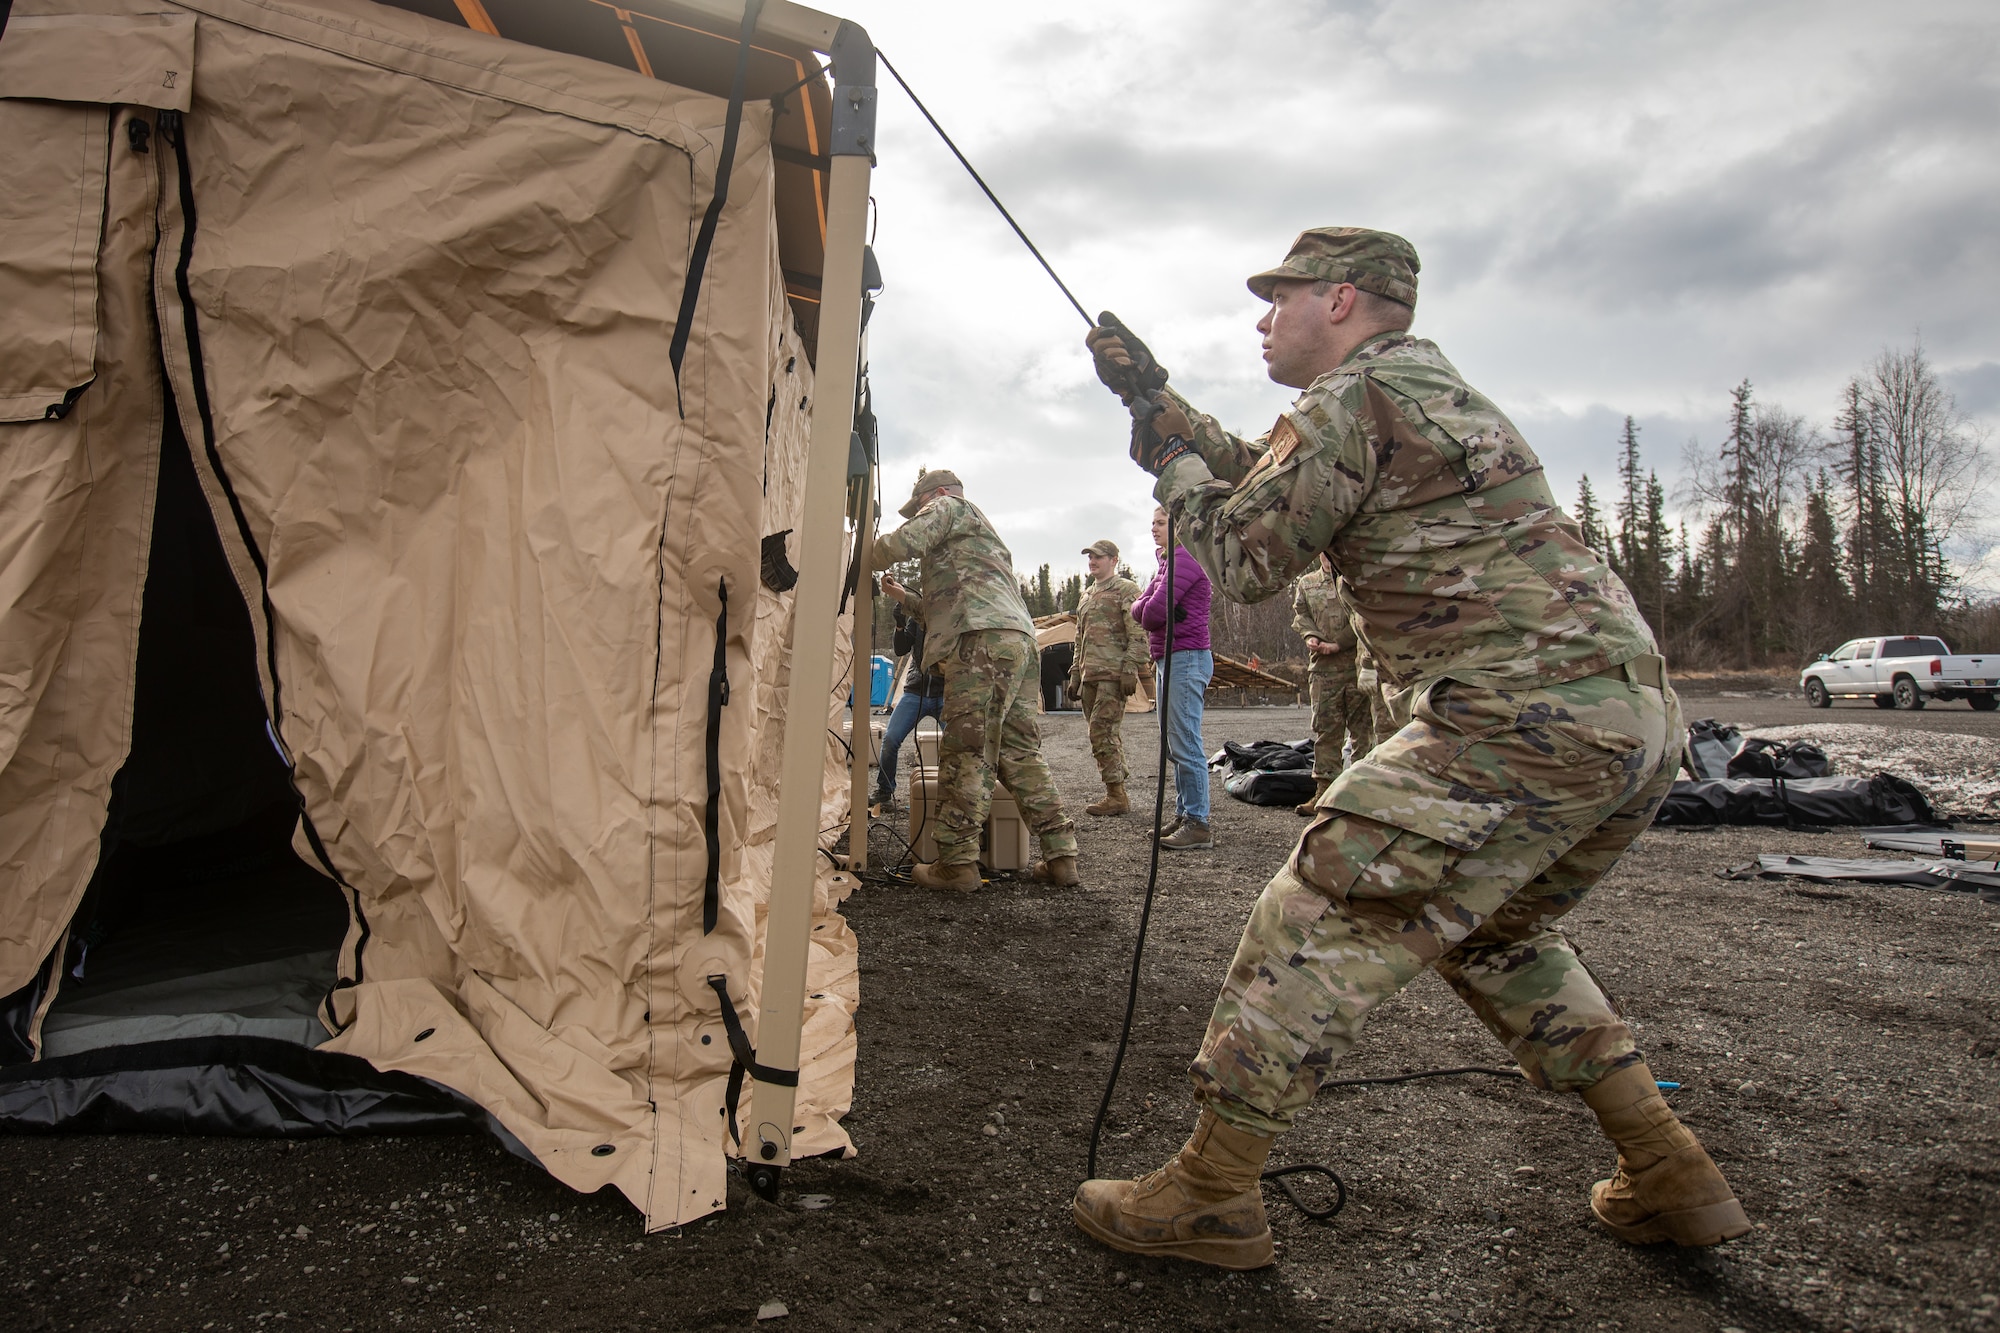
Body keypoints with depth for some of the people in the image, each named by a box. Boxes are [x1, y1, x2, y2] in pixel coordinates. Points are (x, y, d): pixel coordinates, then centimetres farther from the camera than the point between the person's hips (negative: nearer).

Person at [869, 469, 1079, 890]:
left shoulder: (949, 505, 13)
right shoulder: (984, 532, 39)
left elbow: (905, 541, -5)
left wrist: (873, 555, 14)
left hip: (984, 638, -9)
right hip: (1021, 639, 9)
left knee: (966, 753, -10)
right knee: (1019, 753, 8)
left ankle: (957, 860, -12)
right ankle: (1060, 854, 5)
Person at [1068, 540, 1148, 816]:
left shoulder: (1127, 590, -2)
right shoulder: (1086, 595, 23)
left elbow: (1138, 635, -10)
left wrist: (1131, 670, -18)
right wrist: (1075, 674, 21)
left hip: (1113, 674, -8)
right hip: (1090, 675, 8)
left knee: (1102, 731, -14)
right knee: (1108, 733, 9)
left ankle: (1116, 796, -10)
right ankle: (1117, 794, 14)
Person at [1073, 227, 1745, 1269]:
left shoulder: (1348, 401, -5)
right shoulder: (1433, 386, 26)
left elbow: (1244, 558, -2)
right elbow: (1262, 480, 33)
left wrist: (1171, 459, 13)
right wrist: (1153, 398, 31)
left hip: (1523, 718, -10)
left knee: (1319, 918, -5)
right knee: (1495, 933, 27)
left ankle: (1208, 1195, 4)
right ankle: (1668, 1178, 29)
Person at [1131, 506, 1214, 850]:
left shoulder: (1185, 559, -11)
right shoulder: (1168, 562, 21)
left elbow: (1154, 611, -19)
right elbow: (1139, 609, 13)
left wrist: (1150, 612, 1)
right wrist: (1154, 612, -7)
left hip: (1187, 657, -11)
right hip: (1169, 659, 11)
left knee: (1185, 744, -11)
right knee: (1173, 744, 13)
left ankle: (1198, 824, -10)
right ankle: (1183, 814, 19)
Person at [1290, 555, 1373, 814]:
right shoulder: (1306, 583, 16)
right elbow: (1300, 614, 14)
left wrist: (1339, 643, -13)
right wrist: (1310, 636, -8)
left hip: (1359, 665, -2)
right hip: (1323, 668, 3)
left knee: (1363, 729, 1)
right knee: (1325, 730, 2)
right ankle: (1325, 790, 6)